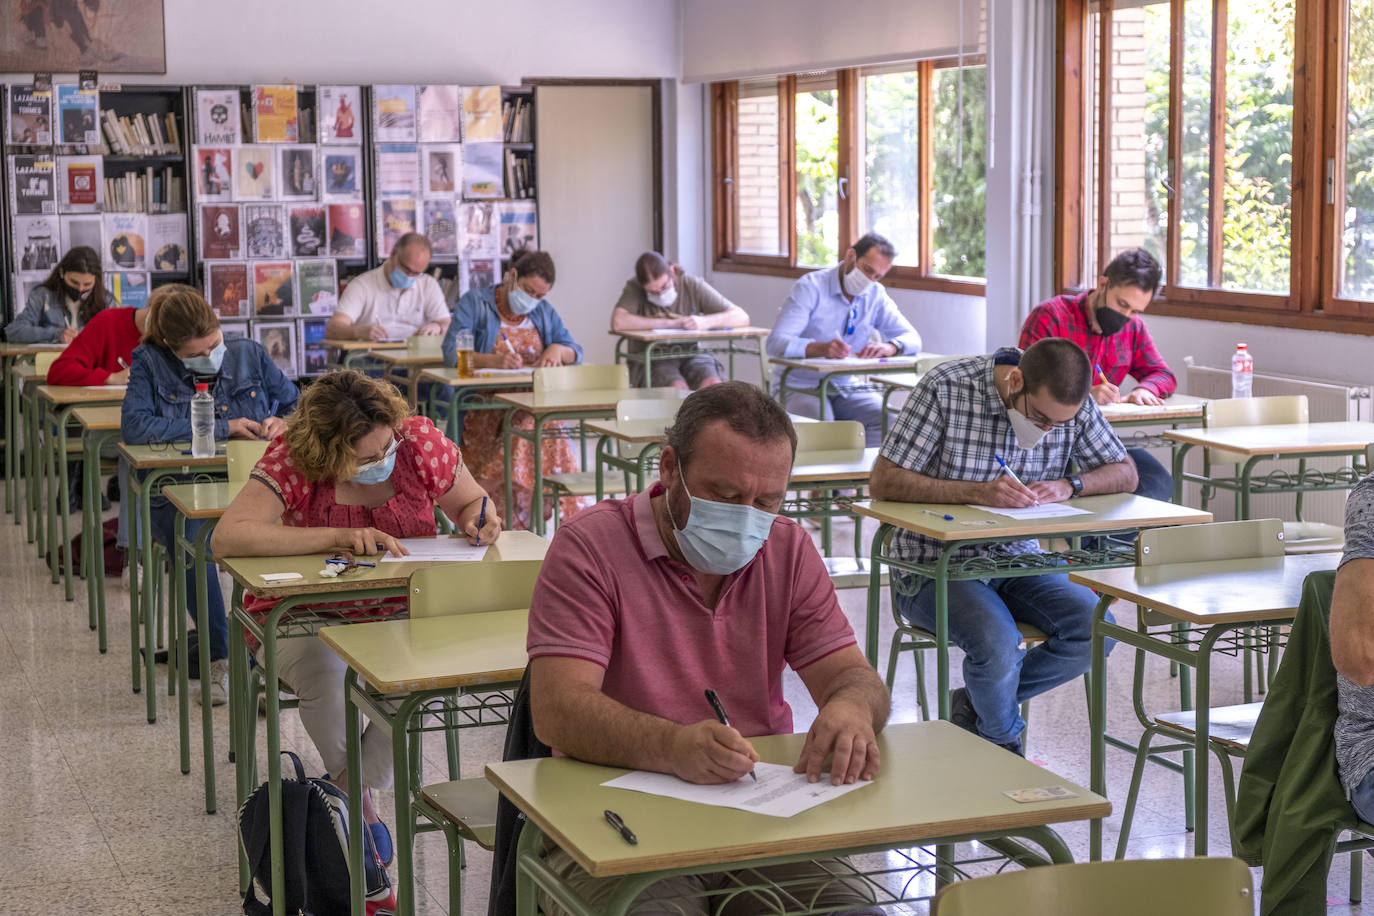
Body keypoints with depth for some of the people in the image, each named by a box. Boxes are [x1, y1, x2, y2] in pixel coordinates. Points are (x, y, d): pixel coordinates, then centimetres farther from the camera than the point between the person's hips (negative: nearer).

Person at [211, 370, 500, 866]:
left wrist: (479, 521, -16)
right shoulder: (292, 460, -18)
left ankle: (351, 786, -8)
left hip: (397, 614, 2)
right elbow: (227, 536, -31)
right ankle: (361, 803, -8)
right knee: (328, 677, -35)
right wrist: (338, 536, -36)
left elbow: (469, 503, 10)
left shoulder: (420, 440, -9)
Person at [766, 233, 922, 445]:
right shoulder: (811, 287, -9)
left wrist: (889, 347, -24)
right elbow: (776, 343, -20)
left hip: (848, 388, 5)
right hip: (802, 387, -5)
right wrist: (821, 348, -40)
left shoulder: (876, 295, 8)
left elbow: (913, 340, 1)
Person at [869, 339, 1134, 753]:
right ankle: (1004, 748, 2)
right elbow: (883, 483, -19)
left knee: (1095, 630, -18)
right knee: (997, 642, -31)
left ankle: (976, 703, 3)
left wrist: (1069, 485, -16)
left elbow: (1125, 474, 5)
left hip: (1018, 562, 5)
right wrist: (976, 491, -30)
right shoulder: (945, 388, -18)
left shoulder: (1073, 405, -4)